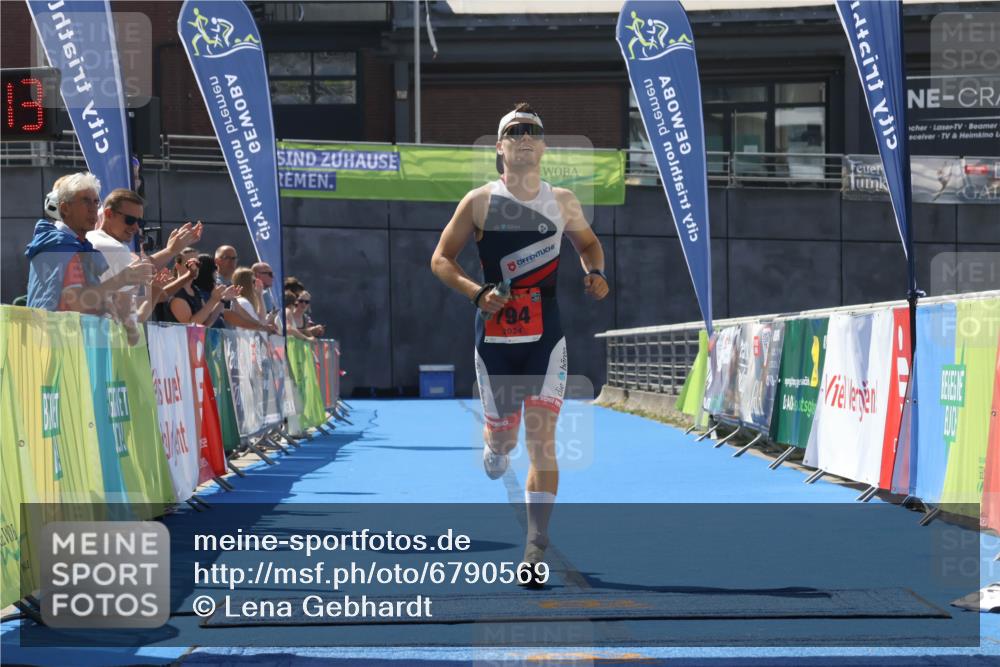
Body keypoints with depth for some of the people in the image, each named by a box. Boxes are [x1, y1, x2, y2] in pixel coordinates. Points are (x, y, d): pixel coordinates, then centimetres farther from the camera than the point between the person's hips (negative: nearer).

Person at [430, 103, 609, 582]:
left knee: (542, 438, -11)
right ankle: (495, 448, 49)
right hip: (495, 334, 0)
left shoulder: (563, 202, 5)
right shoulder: (479, 202, -1)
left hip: (545, 336, 0)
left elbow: (587, 242, 23)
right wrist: (476, 293, -15)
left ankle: (537, 546, -11)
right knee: (502, 432, 9)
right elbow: (441, 259, 2)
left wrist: (595, 273, 1)